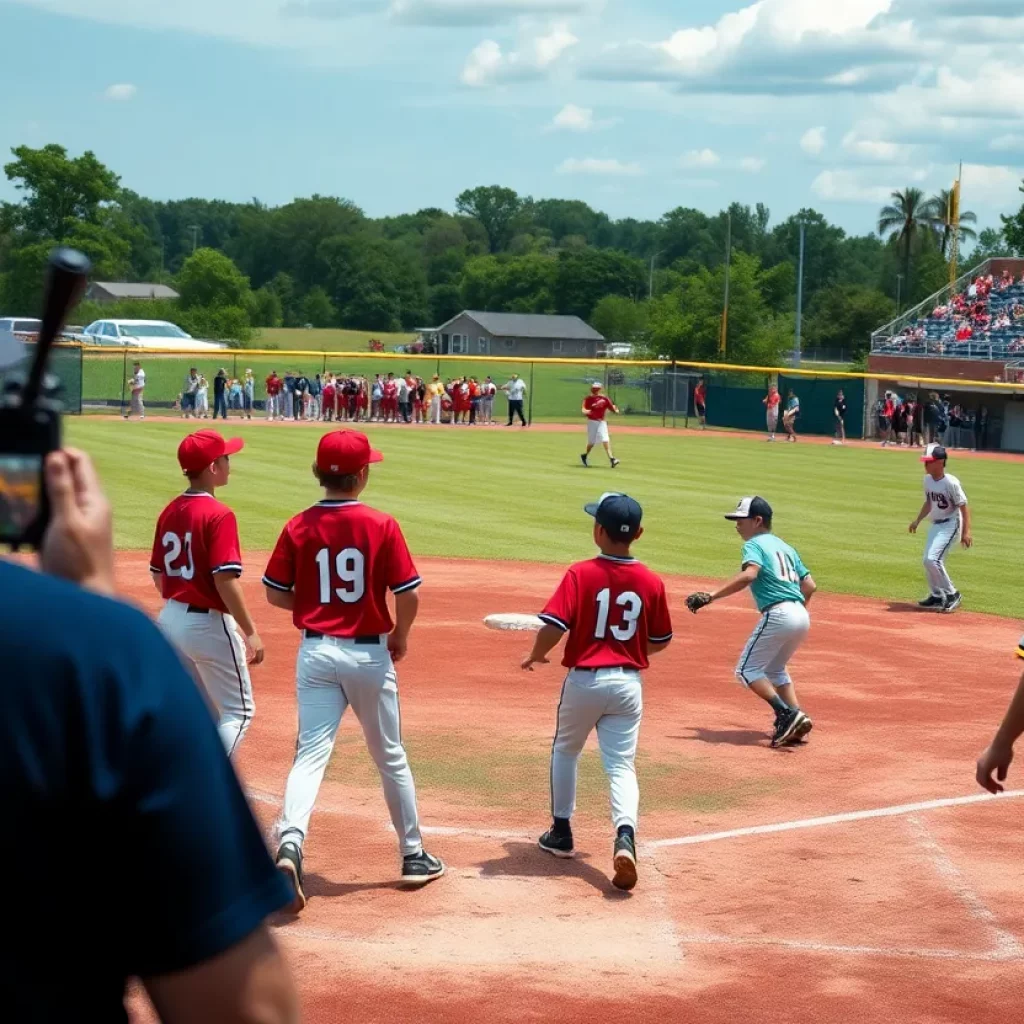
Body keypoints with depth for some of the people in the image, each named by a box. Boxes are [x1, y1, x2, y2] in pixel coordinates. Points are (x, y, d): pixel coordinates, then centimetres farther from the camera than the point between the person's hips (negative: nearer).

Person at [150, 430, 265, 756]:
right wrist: (250, 632, -18)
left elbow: (157, 575, 13)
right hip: (208, 625, -8)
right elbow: (225, 580, -22)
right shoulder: (218, 515, -17)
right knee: (238, 710, 4)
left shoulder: (170, 512, 6)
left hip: (170, 619, 8)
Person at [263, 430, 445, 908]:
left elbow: (275, 594, 0)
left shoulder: (298, 527, -4)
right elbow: (408, 594, -11)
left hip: (316, 653, 1)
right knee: (390, 757, 14)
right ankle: (413, 855, 26)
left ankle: (290, 842, -26)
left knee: (311, 753, -2)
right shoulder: (382, 526, -10)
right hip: (370, 654, -1)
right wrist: (400, 634, 8)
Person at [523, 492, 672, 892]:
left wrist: (536, 655, 2)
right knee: (621, 765, 3)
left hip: (584, 679, -2)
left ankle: (561, 834, 31)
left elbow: (553, 626, -17)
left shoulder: (580, 574, -12)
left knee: (565, 751, 22)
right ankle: (625, 836, -22)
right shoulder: (651, 582, -1)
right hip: (628, 683, 2)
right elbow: (660, 641, 8)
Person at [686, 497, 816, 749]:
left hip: (778, 614, -8)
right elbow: (810, 585, 21)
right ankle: (795, 718, 8)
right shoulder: (786, 547, 24)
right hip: (802, 616, 8)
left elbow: (749, 575, -21)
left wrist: (710, 596, -23)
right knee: (774, 669, 24)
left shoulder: (755, 544, 0)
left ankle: (786, 714, -14)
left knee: (747, 669, 1)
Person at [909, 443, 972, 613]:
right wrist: (917, 521, 15)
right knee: (928, 561, 11)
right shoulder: (927, 480, 3)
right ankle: (937, 596, 28)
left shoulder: (951, 483, -21)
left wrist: (966, 532, -24)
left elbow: (964, 507, -18)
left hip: (950, 524, -9)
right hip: (935, 525, 9)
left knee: (932, 559, -19)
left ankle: (952, 595, -6)